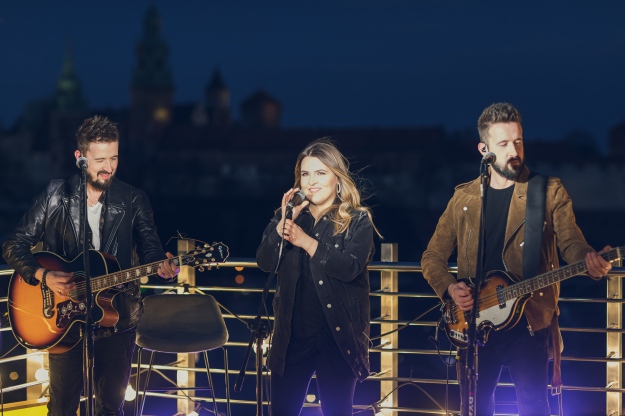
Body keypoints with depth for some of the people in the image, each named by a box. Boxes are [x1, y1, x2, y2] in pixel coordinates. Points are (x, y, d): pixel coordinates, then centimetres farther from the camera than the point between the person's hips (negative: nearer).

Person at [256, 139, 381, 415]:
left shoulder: (357, 221, -3)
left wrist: (306, 241, -21)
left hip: (337, 334, -3)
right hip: (293, 333, 4)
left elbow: (350, 268, -19)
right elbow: (265, 263, -4)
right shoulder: (289, 216, 9)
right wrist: (284, 221, -14)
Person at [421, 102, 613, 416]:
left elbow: (570, 241, -10)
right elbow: (432, 256, 12)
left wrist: (587, 259, -33)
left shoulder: (549, 191, 2)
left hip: (527, 323, -3)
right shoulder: (464, 197, 8)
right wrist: (449, 288, -8)